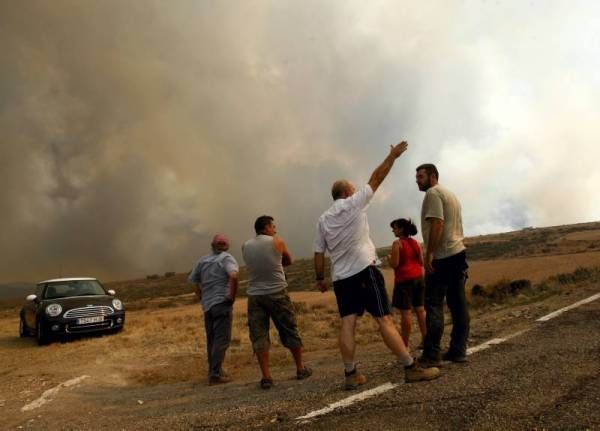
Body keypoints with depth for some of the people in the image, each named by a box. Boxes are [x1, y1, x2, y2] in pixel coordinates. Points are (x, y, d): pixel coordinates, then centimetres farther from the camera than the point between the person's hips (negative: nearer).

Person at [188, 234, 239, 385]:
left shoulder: (202, 260, 13)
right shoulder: (227, 258, -4)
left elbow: (193, 280, 16)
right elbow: (233, 276, -22)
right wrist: (232, 295, -13)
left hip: (207, 305, 6)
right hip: (222, 303, -6)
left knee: (211, 339, 15)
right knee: (222, 339, -4)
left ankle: (214, 371, 24)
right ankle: (215, 375, -7)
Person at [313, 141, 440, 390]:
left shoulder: (323, 219, 12)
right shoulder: (353, 204, 0)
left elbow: (319, 254, 10)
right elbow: (376, 178, 5)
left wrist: (320, 278, 19)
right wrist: (393, 156, 14)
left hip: (340, 277, 5)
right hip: (364, 270, -5)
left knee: (348, 323, 2)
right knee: (384, 320, -7)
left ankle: (351, 375, 2)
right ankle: (411, 368, -4)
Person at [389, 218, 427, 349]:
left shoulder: (397, 243, -10)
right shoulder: (415, 242, 10)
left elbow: (394, 263, -15)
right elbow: (421, 262, 12)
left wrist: (388, 259, 5)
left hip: (404, 280, -7)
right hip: (418, 278, 7)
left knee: (406, 312, -4)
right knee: (420, 309, 10)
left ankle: (405, 344, -1)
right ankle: (425, 340, 14)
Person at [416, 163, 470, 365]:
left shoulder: (433, 193, -6)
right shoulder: (450, 194, 23)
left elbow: (437, 223, -18)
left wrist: (429, 253, -19)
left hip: (442, 257, -9)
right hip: (458, 253, 9)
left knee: (434, 305, -8)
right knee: (458, 304, 8)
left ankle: (432, 355, -7)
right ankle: (458, 351, 12)